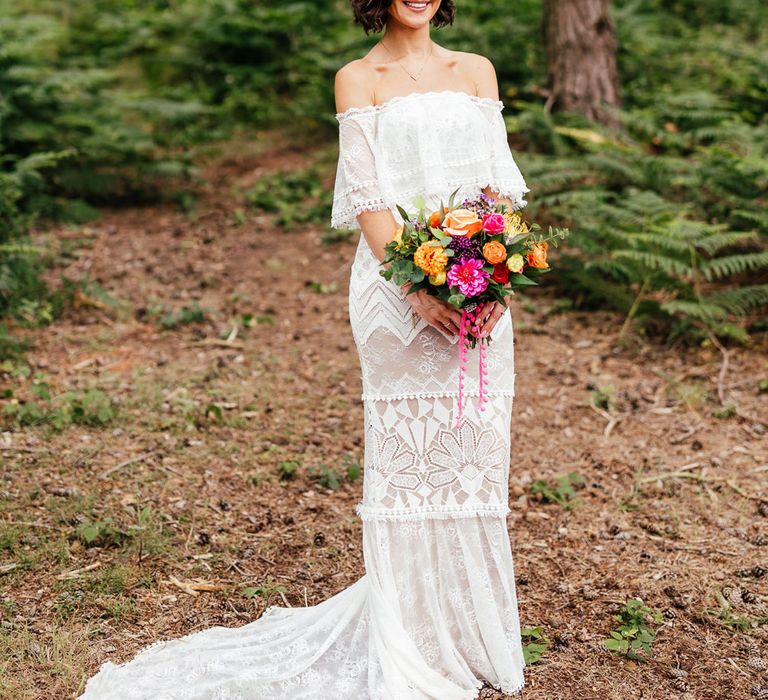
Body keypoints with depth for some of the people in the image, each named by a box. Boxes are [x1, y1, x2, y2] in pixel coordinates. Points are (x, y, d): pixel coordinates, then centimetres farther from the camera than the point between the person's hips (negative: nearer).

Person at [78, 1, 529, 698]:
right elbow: (367, 197, -6)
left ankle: (471, 629, 23)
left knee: (476, 451, 7)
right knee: (406, 454, -2)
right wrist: (419, 290, -18)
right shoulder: (358, 79, 3)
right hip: (396, 278, -4)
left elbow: (498, 183, 8)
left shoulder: (476, 71, 15)